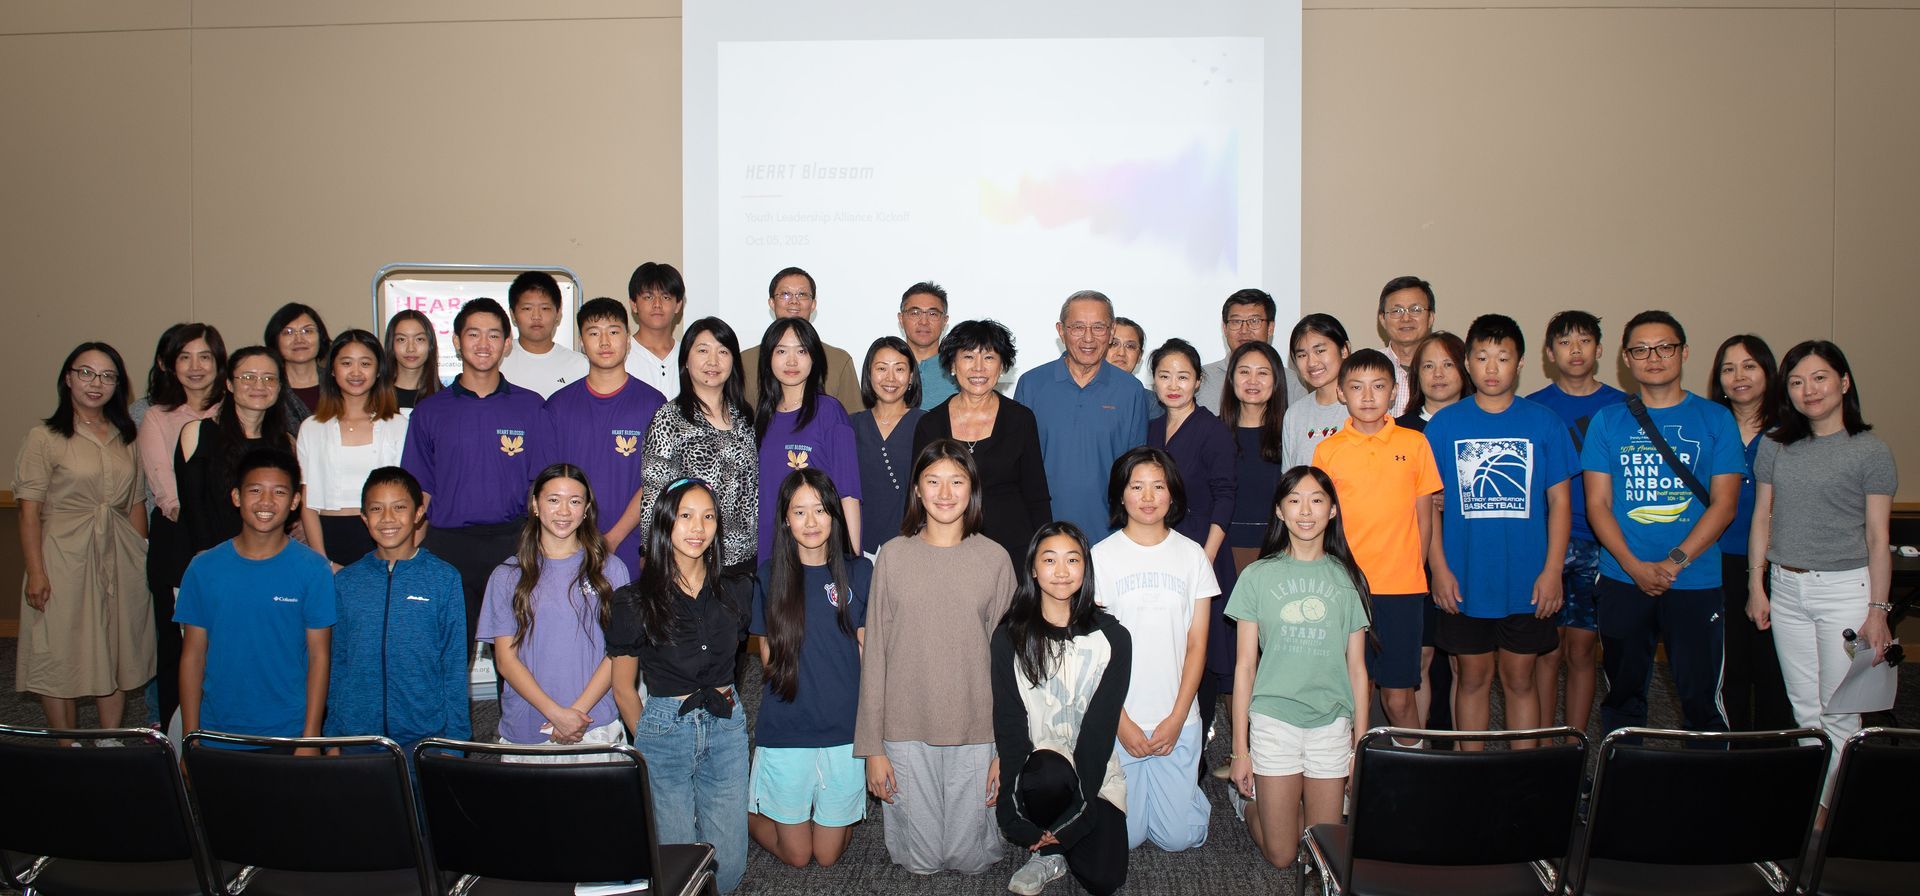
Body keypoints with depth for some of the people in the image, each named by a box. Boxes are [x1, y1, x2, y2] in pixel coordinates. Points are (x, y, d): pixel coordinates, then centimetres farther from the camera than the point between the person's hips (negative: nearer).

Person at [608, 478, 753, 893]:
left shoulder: (736, 590, 1)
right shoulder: (636, 600, -7)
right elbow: (623, 687, 1)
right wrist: (648, 742, 5)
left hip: (726, 727, 3)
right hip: (664, 729, -3)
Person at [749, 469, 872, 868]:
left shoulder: (859, 572, -1)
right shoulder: (770, 574, -2)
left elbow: (867, 649, 5)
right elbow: (768, 655, 6)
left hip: (844, 727, 1)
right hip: (785, 728, -1)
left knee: (828, 855, 12)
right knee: (796, 855, 10)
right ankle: (745, 813, 35)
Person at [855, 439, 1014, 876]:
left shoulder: (994, 559, -1)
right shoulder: (893, 555, 0)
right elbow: (874, 655, 1)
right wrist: (872, 746, -1)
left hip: (975, 734, 0)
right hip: (906, 732, 0)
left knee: (970, 857, 8)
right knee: (920, 860, 8)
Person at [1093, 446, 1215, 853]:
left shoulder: (1192, 555, 3)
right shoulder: (1101, 556, -3)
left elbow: (1197, 645, 2)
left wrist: (1177, 718, -7)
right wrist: (1120, 721, -9)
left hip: (1178, 719, 1)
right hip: (1119, 719, -1)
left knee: (1177, 837, 3)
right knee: (1124, 837, 2)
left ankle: (1182, 786, 32)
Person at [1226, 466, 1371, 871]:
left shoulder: (1347, 579, 4)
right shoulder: (1258, 576, -1)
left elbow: (1357, 669, 7)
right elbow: (1244, 666, 1)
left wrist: (1361, 746, 3)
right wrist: (1240, 749, -1)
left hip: (1331, 723, 2)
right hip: (1273, 720, -2)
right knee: (1281, 856, 4)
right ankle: (1250, 800, 32)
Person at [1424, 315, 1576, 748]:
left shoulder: (1543, 422, 1)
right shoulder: (1444, 424, 0)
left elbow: (1559, 502, 2)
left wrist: (1552, 570, -6)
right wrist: (1439, 568, -5)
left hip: (1527, 582, 0)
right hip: (1465, 582, 0)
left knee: (1519, 680, 9)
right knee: (1474, 679, 11)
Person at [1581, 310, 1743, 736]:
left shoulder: (1716, 420, 4)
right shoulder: (1607, 421, 6)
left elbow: (1723, 504, -1)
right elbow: (1597, 503, 2)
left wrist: (1675, 562, -13)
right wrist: (1635, 567, -11)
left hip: (1696, 581, -1)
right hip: (1621, 581, 1)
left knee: (1700, 695, 0)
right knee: (1623, 694, 9)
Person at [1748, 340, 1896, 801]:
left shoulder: (1871, 451, -4)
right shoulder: (1775, 446, 7)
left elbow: (1877, 537, -4)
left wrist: (1878, 611, -7)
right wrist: (1756, 585, 6)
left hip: (1845, 589, -4)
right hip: (1786, 589, 4)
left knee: (1839, 711, -1)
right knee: (1805, 709, 10)